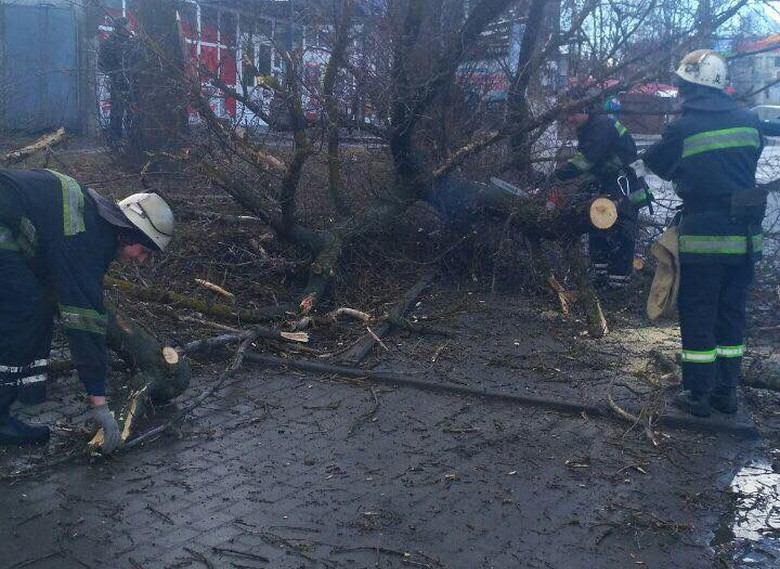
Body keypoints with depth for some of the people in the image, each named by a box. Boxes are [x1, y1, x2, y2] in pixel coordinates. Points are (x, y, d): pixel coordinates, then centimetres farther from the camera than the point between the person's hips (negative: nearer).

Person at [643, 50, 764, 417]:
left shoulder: (683, 128, -12)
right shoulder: (749, 121, 2)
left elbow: (655, 163, 3)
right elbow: (752, 160, 15)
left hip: (703, 238, -5)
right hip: (745, 237, 5)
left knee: (697, 317, 5)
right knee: (732, 315, 15)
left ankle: (698, 394, 10)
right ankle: (726, 391, 22)